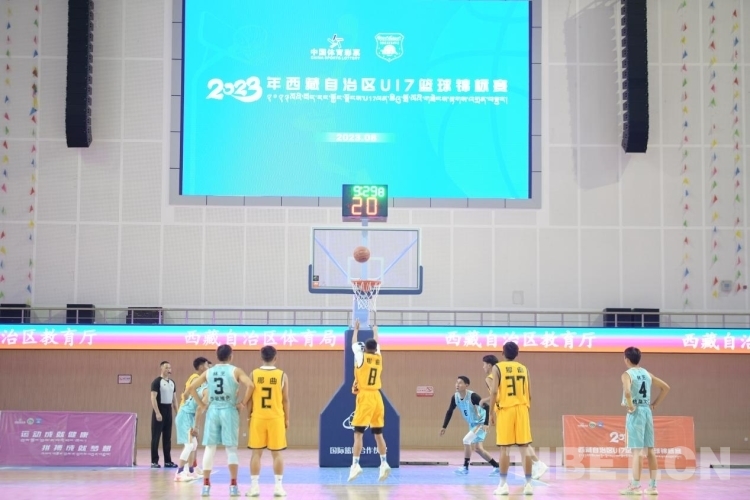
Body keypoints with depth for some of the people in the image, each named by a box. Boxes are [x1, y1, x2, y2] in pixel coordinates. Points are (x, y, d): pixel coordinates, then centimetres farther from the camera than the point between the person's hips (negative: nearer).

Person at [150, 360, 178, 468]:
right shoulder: (157, 381, -10)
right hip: (159, 410, -7)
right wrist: (157, 412, -22)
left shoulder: (172, 382, 13)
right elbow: (153, 398, -15)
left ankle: (168, 461, 14)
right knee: (156, 437, -3)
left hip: (168, 411, 7)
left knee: (167, 437, 10)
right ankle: (154, 461, 0)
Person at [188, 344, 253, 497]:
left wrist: (201, 404, 10)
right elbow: (250, 385, -17)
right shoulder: (235, 371, -2)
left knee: (210, 448, 7)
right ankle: (233, 485, 0)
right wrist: (242, 403, -7)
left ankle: (206, 485, 6)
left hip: (212, 411, 3)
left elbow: (191, 388, 7)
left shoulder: (208, 372, 9)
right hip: (229, 410, -3)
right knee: (231, 448, 2)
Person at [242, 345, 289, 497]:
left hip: (257, 417, 0)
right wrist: (287, 419, 10)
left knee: (256, 452, 5)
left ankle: (254, 486, 3)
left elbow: (249, 399, 0)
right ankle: (278, 486, 4)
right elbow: (285, 400, 1)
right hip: (276, 418, 0)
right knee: (277, 453, 5)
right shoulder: (282, 375, -2)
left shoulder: (254, 374, -2)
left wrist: (249, 416, 11)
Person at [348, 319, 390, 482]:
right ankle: (384, 463, 5)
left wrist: (356, 329, 29)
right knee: (378, 433, 10)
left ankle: (355, 464, -14)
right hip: (377, 397, 5)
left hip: (365, 397, -5)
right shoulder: (379, 358, 7)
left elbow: (354, 344, 14)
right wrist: (375, 331, 45)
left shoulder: (361, 357, -4)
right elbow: (376, 345, 28)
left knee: (358, 433, -6)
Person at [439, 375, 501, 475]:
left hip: (481, 423, -8)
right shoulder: (455, 397, -9)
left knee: (466, 440, -19)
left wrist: (486, 424, -36)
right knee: (477, 448, 11)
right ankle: (496, 466, 23)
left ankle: (465, 467, -9)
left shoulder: (472, 396, -29)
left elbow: (487, 407, -31)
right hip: (472, 424, 8)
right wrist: (444, 427, 3)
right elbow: (449, 412, 5)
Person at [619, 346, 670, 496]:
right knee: (650, 449, 8)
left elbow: (627, 391, -28)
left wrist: (630, 406, -14)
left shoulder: (627, 374, -8)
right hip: (648, 411, 6)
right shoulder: (647, 374, 12)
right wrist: (655, 404, 15)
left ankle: (635, 486, -7)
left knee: (637, 450, -7)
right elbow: (666, 387, 16)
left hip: (636, 412, -6)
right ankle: (653, 486, 11)